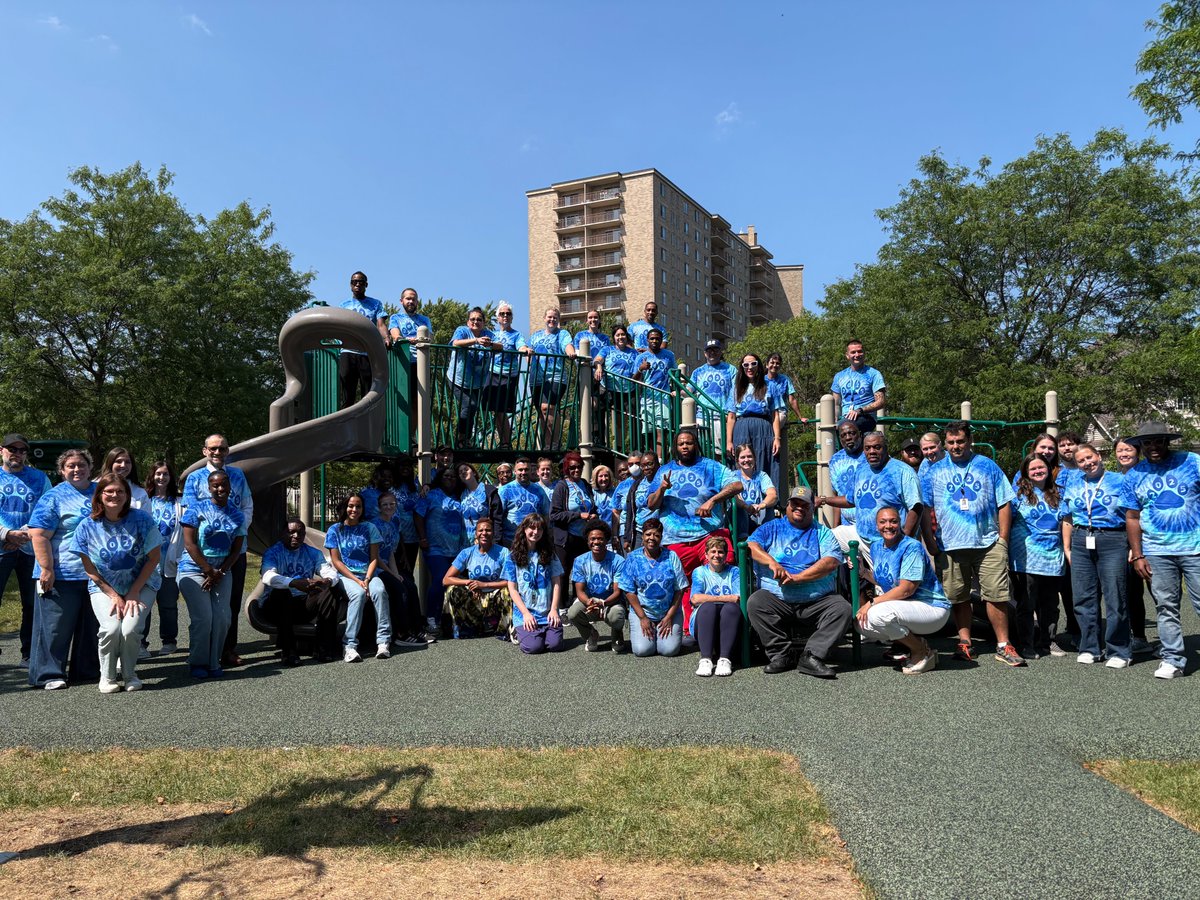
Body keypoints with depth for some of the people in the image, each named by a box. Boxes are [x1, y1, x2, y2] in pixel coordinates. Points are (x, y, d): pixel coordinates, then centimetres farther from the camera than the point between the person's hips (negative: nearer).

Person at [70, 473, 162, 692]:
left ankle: (130, 674, 5)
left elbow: (153, 558, -6)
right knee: (111, 628, -24)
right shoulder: (88, 526, -5)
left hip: (140, 585, -1)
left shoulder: (140, 519, -9)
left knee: (130, 629, -23)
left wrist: (133, 592, -10)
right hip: (104, 588, 1)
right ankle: (107, 676, 3)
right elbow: (90, 569, -1)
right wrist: (114, 596, -8)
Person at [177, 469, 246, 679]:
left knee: (222, 617, -6)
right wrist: (209, 571, -12)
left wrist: (219, 572, -8)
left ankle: (214, 663, 9)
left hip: (222, 572, 4)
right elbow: (189, 544, -10)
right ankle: (198, 663, 5)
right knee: (203, 618, -12)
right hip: (194, 570, -4)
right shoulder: (197, 508, -5)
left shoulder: (237, 515, 7)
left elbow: (236, 550, 6)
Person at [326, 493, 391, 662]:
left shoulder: (369, 528, 10)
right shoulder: (335, 530, 5)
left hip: (368, 573, 2)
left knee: (379, 590, -31)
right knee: (358, 593, -35)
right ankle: (350, 645, -36)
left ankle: (383, 641, -31)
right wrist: (357, 580, -12)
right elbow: (336, 561, -1)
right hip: (346, 575, -2)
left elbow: (374, 558, 6)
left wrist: (367, 579, -13)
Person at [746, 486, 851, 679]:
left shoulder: (822, 532, 13)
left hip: (819, 602, 0)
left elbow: (831, 562, -4)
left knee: (842, 608, -26)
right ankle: (781, 655, -22)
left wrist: (796, 577, -13)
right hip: (777, 600, 0)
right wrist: (771, 562, -19)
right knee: (755, 602, -27)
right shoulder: (772, 528, 17)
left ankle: (812, 657, -26)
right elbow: (752, 545, 0)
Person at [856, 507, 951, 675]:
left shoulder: (912, 546, -18)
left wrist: (872, 602, -22)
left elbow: (906, 589, -23)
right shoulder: (876, 546, 7)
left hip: (933, 607, -8)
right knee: (862, 623, -5)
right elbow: (883, 581, 12)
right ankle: (915, 642, 8)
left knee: (878, 614, -30)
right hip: (903, 605, 9)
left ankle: (922, 652, -8)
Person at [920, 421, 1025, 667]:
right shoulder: (935, 471, 9)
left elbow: (1004, 504, 8)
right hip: (950, 545, 1)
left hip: (988, 543, -1)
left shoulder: (988, 467, 8)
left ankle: (1003, 645, 8)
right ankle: (965, 642, 18)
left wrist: (1003, 538, 1)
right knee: (958, 597, 6)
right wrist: (930, 542, 1)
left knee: (997, 595, -2)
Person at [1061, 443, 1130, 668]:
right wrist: (1067, 548, 10)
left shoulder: (1119, 481, 5)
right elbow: (1067, 520, 18)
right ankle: (1089, 648, 15)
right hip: (1081, 542, 4)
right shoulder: (1073, 486, 16)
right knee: (1084, 597, 5)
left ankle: (1118, 651, 6)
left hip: (1112, 541, -4)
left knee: (1115, 598, -4)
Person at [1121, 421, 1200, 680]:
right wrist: (1137, 556, 4)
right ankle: (1172, 659, 13)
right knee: (1166, 608, 6)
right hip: (1157, 552, 2)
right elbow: (1132, 518, 9)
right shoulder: (1133, 476, 7)